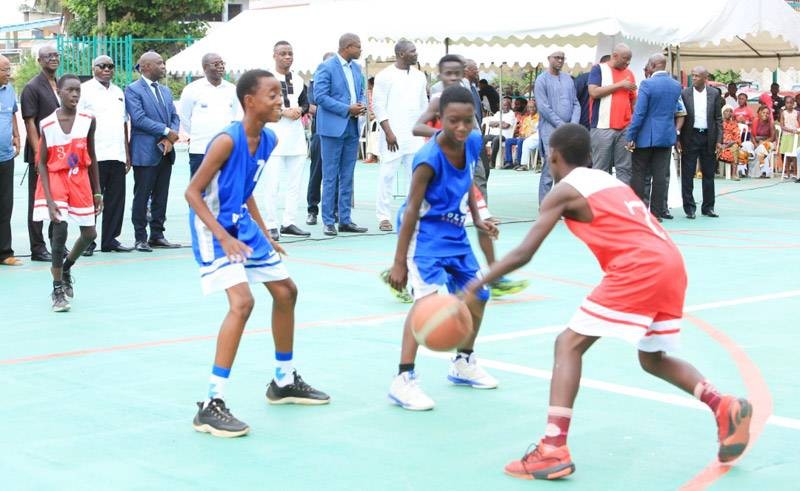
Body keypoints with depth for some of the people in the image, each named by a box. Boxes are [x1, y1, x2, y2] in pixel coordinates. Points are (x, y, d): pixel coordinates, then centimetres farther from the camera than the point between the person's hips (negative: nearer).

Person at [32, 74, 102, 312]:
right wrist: (49, 199, -17)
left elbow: (91, 158, 6)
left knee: (89, 233, 6)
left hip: (80, 180, 4)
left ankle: (65, 268, 36)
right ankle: (58, 290, -2)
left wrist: (97, 192, 6)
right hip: (55, 179, -4)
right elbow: (42, 163, -8)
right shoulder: (47, 125, -10)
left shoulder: (88, 121, -3)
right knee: (60, 231, -16)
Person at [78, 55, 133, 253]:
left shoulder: (118, 92, 18)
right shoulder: (85, 90, -1)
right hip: (94, 155, -6)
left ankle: (110, 240, 13)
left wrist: (127, 153, 16)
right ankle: (87, 242, 3)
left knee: (116, 199, 6)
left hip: (117, 155, 6)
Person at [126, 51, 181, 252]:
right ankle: (141, 238, 3)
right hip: (145, 152, -7)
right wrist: (166, 132, -14)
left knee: (161, 196, 10)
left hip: (165, 152, 7)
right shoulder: (133, 90, -6)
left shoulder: (165, 91, 17)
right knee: (142, 196, -2)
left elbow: (174, 116, 12)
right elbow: (139, 119, -15)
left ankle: (157, 235, 17)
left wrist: (170, 138, -6)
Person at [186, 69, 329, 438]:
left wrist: (264, 236, 13)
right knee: (242, 301, -24)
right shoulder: (227, 141, -23)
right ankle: (211, 406, -20)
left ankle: (284, 382, 35)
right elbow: (192, 192, -20)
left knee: (285, 290, 16)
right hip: (214, 228, -9)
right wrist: (224, 237, -28)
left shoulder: (268, 140, 2)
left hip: (242, 225, 9)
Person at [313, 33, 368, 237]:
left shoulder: (356, 68, 14)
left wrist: (361, 106, -1)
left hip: (352, 128, 7)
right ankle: (328, 222, 3)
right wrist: (347, 109, -17)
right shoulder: (326, 67, -9)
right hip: (333, 127, -7)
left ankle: (345, 220, 15)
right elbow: (320, 96, -14)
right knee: (330, 177, -2)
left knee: (347, 177, 10)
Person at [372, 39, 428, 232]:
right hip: (394, 135, -5)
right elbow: (378, 105, -8)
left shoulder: (419, 76, 13)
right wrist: (388, 133, -14)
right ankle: (383, 217, 2)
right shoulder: (385, 76, -5)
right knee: (387, 175, -4)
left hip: (415, 135, 5)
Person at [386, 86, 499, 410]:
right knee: (428, 297, -25)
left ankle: (463, 363, 37)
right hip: (425, 234, -8)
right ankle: (403, 380, -24)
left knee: (477, 296, 16)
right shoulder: (429, 158, -27)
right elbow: (412, 209, -23)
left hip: (454, 233, 8)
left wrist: (477, 220, 11)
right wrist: (399, 262, -22)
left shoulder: (473, 143, -7)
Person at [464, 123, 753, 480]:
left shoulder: (564, 191, 5)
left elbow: (523, 254, -1)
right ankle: (725, 407, 7)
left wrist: (475, 285, 7)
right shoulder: (611, 181, 28)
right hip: (671, 263, 8)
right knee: (652, 359, 26)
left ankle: (553, 449, -13)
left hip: (638, 269, -8)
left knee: (569, 344, -2)